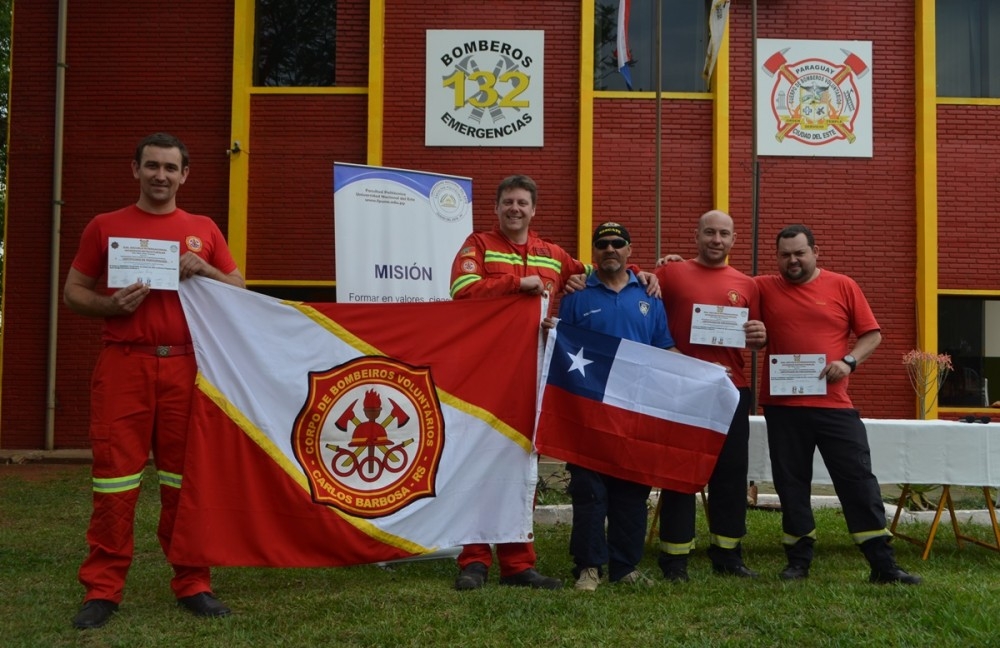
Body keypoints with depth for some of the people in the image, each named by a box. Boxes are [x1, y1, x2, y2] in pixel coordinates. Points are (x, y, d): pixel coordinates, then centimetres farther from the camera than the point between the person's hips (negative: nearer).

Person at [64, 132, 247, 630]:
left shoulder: (204, 230, 13)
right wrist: (110, 304, -10)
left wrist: (203, 270, -4)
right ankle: (102, 590, 9)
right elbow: (72, 292, 10)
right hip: (123, 365, -1)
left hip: (186, 366, 1)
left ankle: (192, 584, 15)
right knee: (115, 476, -1)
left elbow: (239, 290, 14)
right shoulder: (105, 227, 10)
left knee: (185, 475, 6)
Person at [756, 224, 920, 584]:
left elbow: (872, 334, 6)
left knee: (859, 481, -1)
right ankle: (798, 561, 20)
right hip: (782, 406, 1)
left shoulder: (843, 286, 5)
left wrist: (849, 361, -11)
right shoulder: (764, 288, 6)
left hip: (834, 405, -1)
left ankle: (883, 565, 5)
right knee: (791, 484, 8)